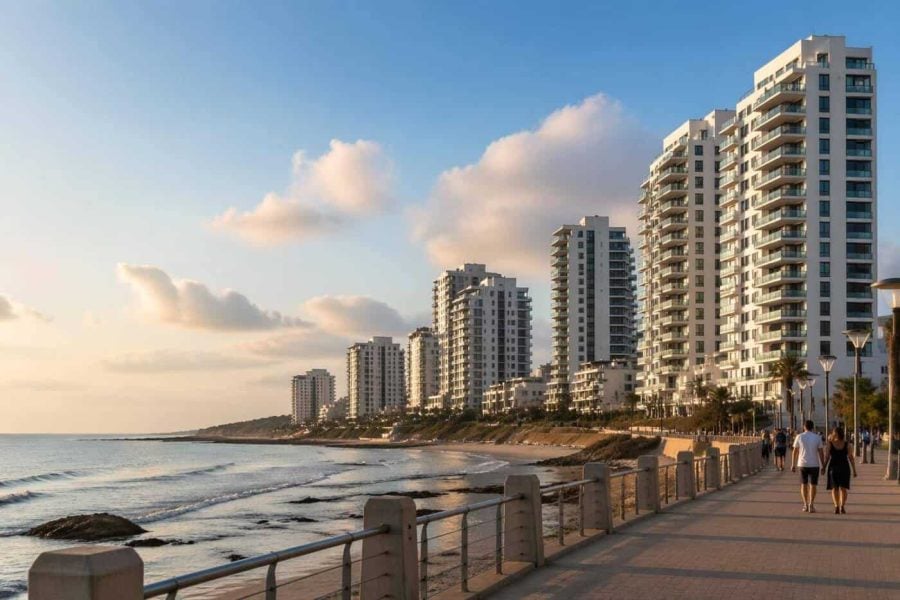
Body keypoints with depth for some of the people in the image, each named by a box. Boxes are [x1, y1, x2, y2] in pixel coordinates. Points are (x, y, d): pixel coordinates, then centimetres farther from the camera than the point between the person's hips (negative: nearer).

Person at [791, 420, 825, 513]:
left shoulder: (799, 437, -1)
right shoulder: (817, 437, -2)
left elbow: (795, 452, 0)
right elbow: (821, 452, -3)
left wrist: (793, 465, 6)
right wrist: (823, 465, 4)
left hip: (802, 464, 1)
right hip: (814, 464, -1)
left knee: (804, 484, 12)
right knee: (812, 485, 6)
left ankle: (805, 505, 8)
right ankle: (811, 505, -1)